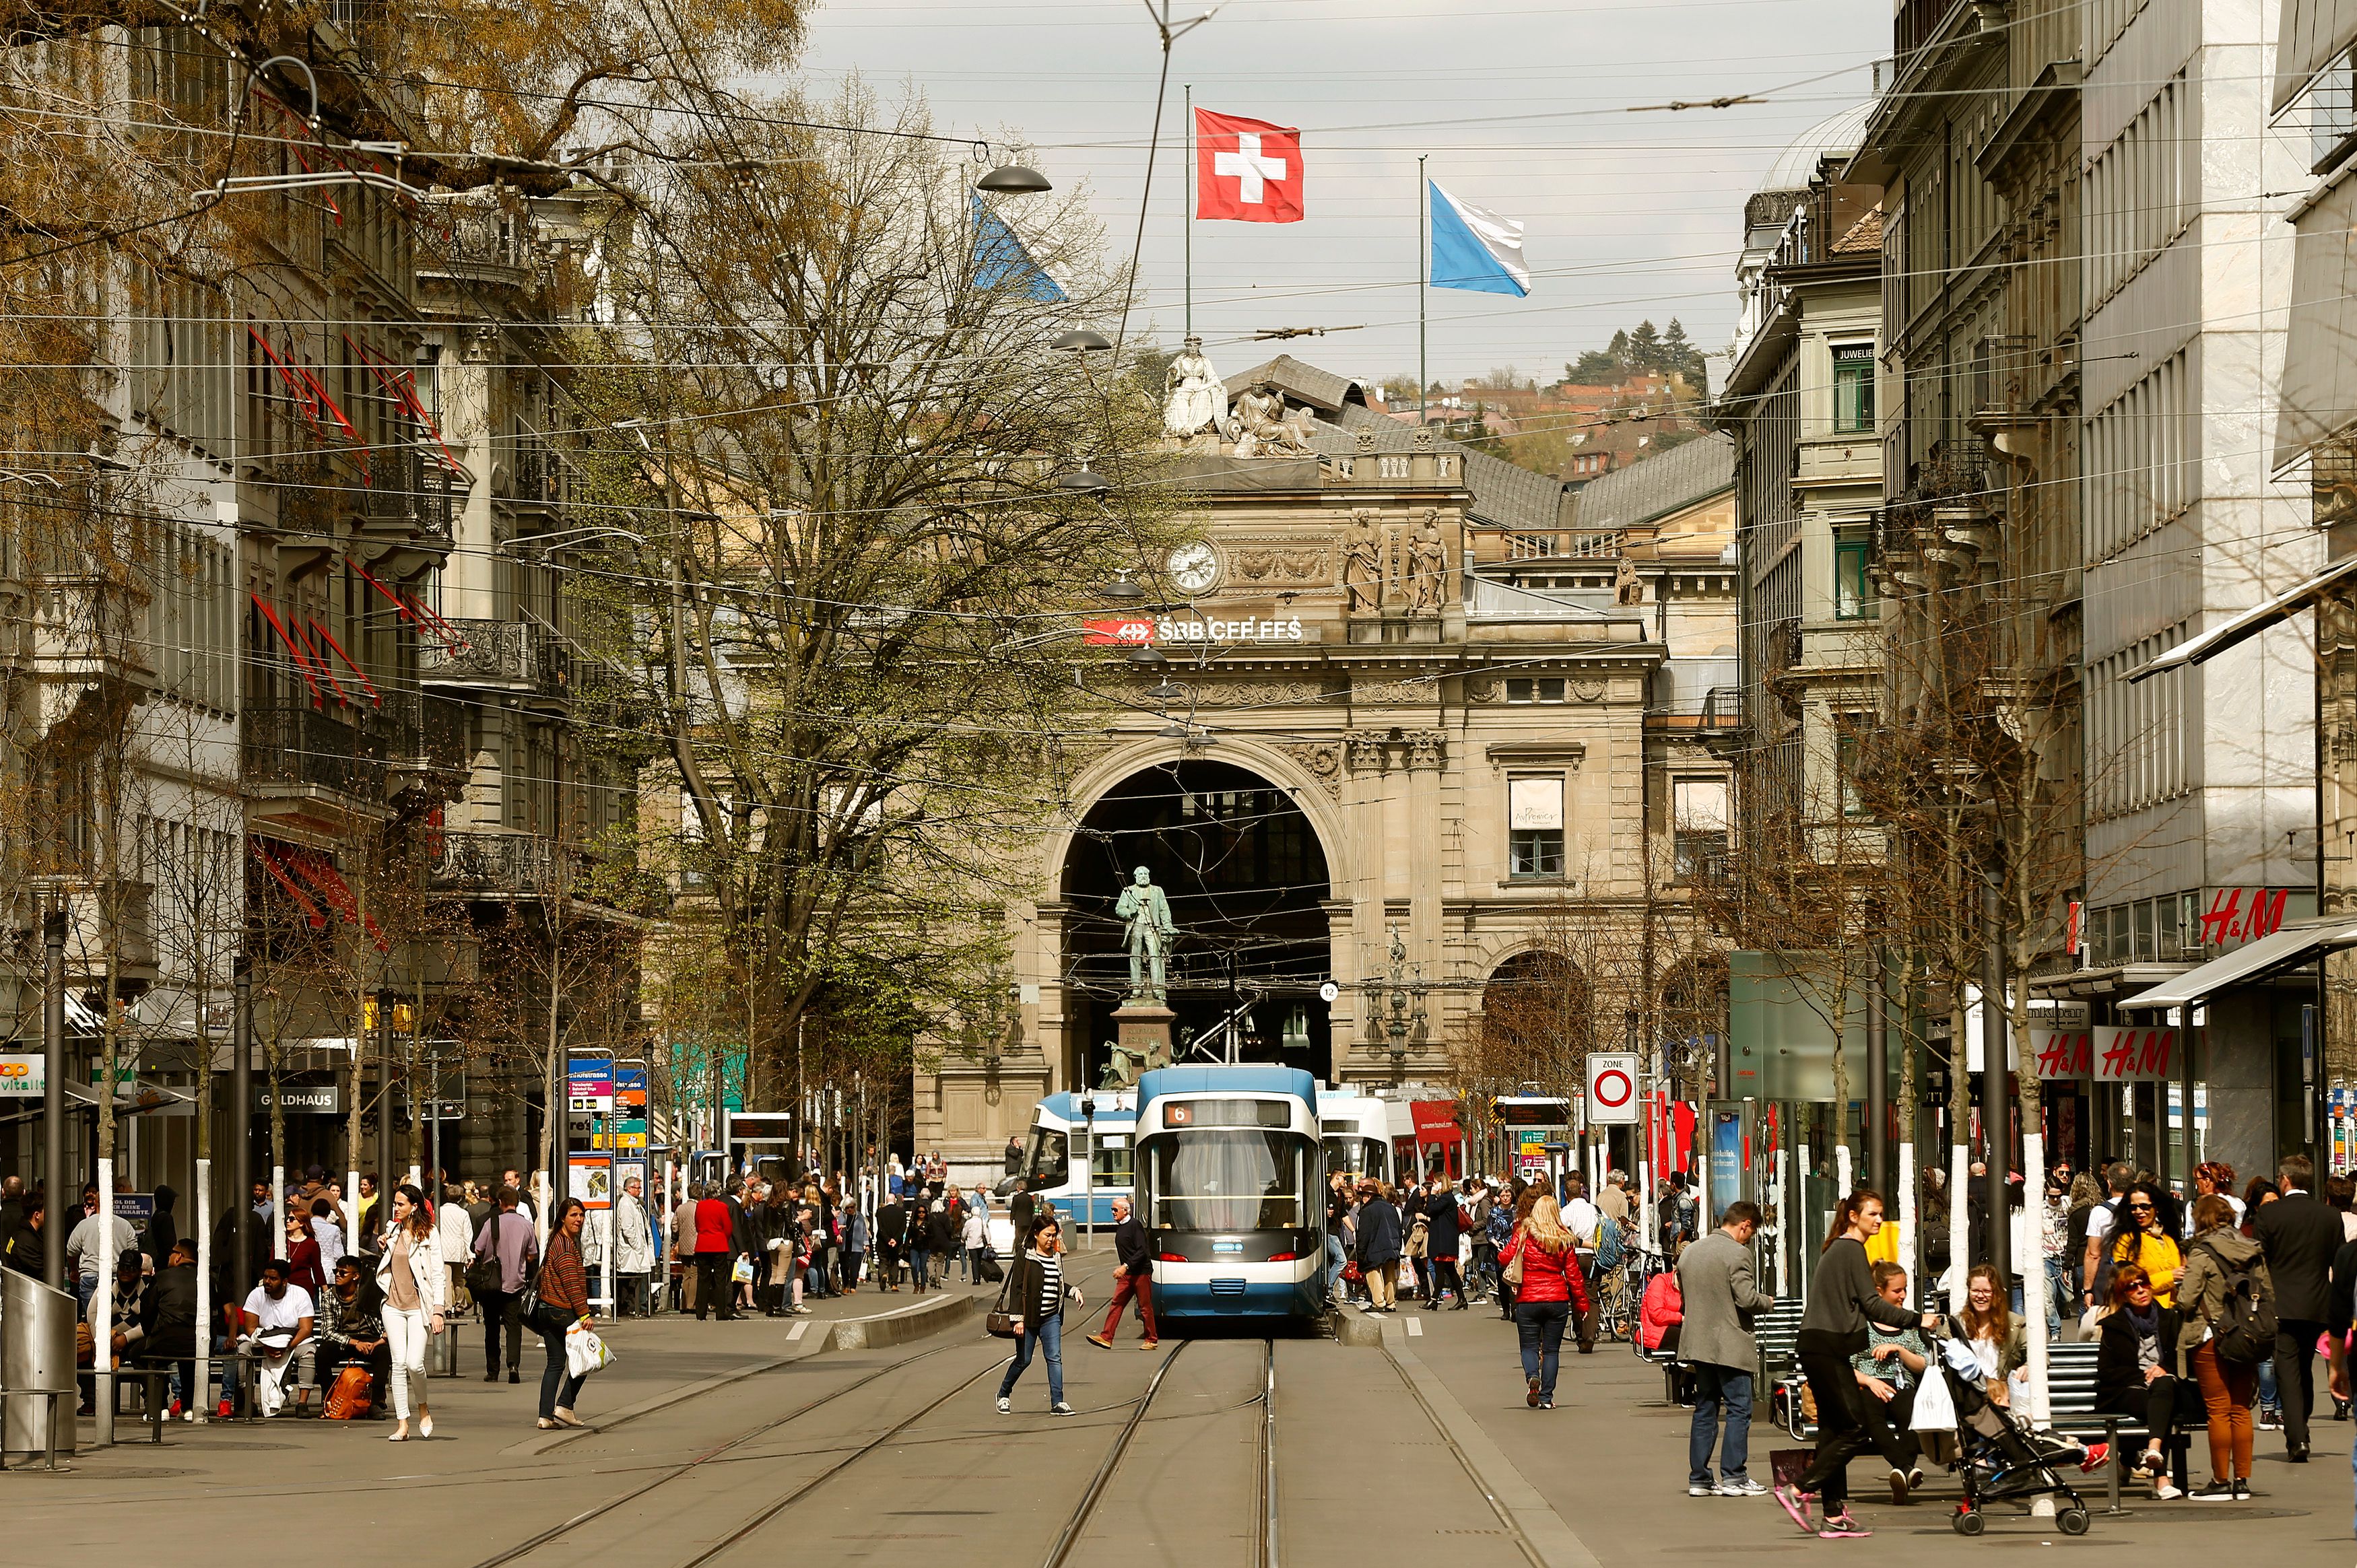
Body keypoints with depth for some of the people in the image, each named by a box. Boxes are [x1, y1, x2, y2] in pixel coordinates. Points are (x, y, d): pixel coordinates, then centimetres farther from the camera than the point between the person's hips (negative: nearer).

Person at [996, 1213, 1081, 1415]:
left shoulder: (1056, 1257, 10)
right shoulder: (1025, 1257, -8)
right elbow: (1016, 1288, -11)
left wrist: (1073, 1291, 5)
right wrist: (1018, 1318, -17)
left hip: (1051, 1317, 5)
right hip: (1029, 1317, -5)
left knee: (1055, 1358, -6)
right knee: (1024, 1360, 5)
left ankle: (1057, 1402, -7)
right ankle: (1003, 1394, 27)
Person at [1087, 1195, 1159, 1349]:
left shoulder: (1134, 1225, -13)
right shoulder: (1120, 1227, 14)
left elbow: (1142, 1251, -19)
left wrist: (1126, 1266, -25)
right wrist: (1124, 1269, 19)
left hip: (1141, 1273, -8)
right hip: (1127, 1274, 8)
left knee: (1145, 1307, 0)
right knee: (1117, 1303, 0)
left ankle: (1151, 1340, 9)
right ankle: (1106, 1337, -5)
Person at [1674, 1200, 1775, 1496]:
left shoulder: (1690, 1252, 12)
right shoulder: (1737, 1253, -12)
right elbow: (1747, 1298, -18)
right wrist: (1767, 1302, 2)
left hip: (1698, 1343, 7)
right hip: (1730, 1345, -7)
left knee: (1705, 1409, 11)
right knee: (1739, 1409, -1)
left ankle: (1699, 1478, 11)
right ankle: (1733, 1477, -5)